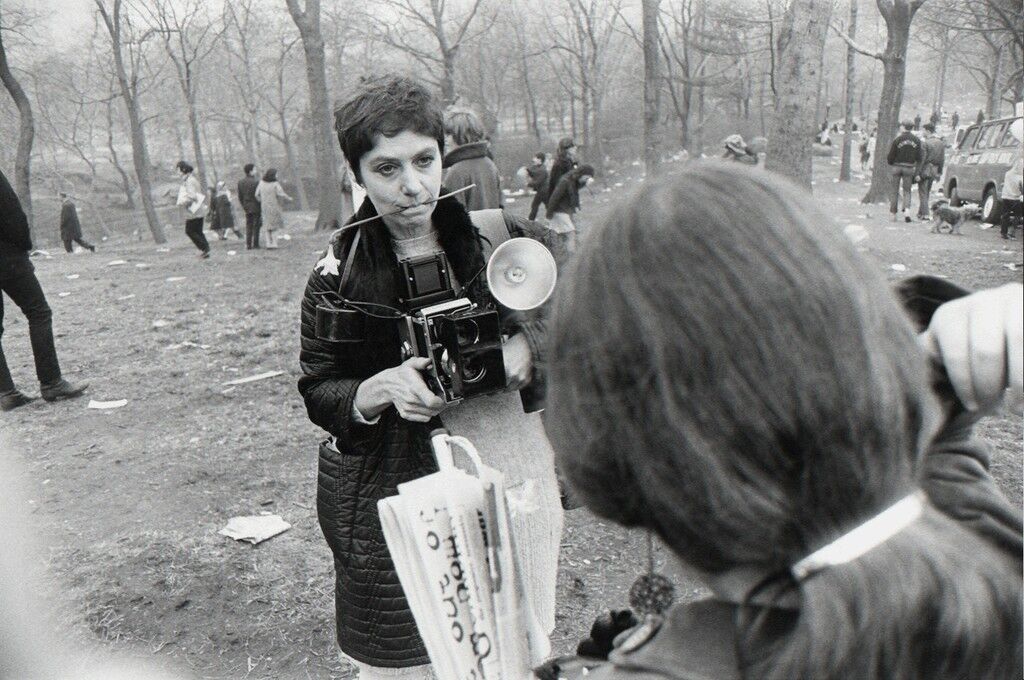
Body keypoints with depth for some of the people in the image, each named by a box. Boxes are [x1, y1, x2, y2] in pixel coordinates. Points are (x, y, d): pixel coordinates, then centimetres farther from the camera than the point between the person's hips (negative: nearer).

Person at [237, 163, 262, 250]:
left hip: (247, 207, 6)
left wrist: (244, 206, 18)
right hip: (256, 207, -6)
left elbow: (240, 197, 8)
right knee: (256, 226, 2)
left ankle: (248, 245, 11)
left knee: (248, 226, 12)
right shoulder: (256, 182, -16)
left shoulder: (240, 182, 4)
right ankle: (255, 245, 3)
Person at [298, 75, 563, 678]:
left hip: (518, 488, 2)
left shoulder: (502, 236, -2)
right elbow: (317, 393, 2)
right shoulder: (339, 275, -4)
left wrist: (530, 346, -14)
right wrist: (379, 390, -18)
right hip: (400, 509, -1)